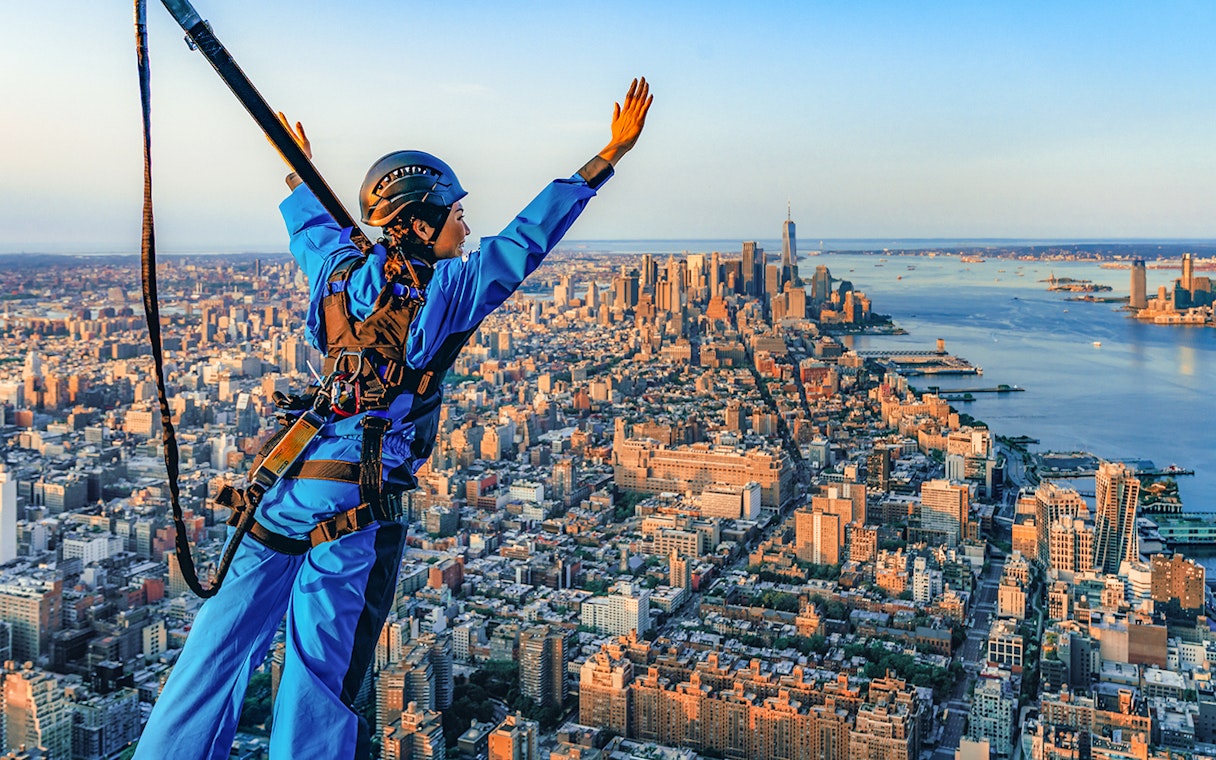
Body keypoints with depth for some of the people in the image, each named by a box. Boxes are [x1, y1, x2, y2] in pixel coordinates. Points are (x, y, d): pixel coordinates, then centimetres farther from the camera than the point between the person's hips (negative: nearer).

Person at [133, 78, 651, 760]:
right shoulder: (447, 289, -5)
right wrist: (613, 153, 2)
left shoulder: (342, 271, 12)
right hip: (357, 501, -6)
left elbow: (311, 224, 34)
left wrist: (299, 172, 56)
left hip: (285, 487, 6)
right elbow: (531, 235, -4)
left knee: (227, 641, 13)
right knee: (321, 669, 2)